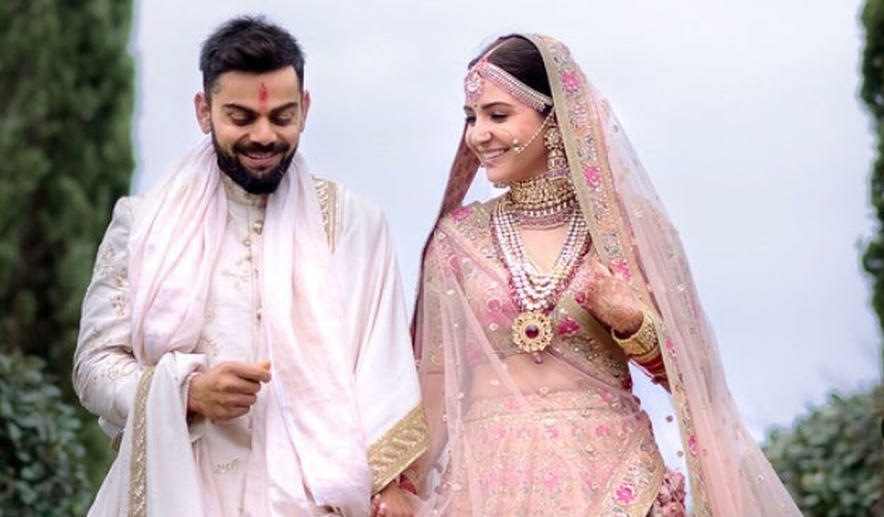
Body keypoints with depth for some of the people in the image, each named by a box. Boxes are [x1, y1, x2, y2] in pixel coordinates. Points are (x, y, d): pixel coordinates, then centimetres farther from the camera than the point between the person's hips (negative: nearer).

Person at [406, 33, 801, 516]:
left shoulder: (626, 225, 0)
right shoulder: (459, 237, 3)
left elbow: (685, 370, 3)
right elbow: (437, 379, 7)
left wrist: (632, 321, -15)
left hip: (613, 474, -1)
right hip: (491, 475, 1)